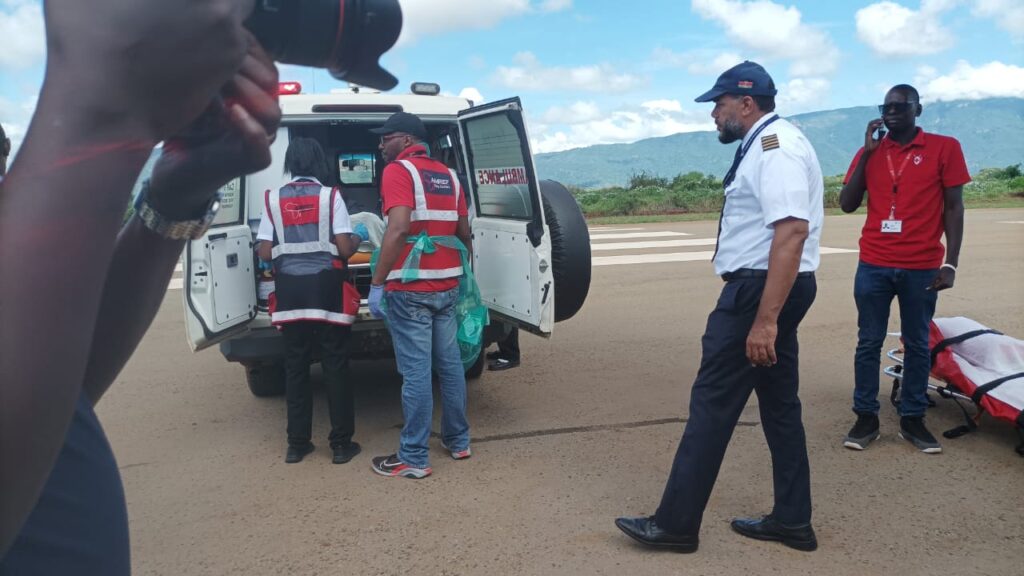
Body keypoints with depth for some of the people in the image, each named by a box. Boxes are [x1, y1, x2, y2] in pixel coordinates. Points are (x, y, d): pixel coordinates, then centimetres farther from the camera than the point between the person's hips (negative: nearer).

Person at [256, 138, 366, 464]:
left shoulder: (273, 200, 3)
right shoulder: (330, 196, -4)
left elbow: (265, 253, 0)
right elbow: (345, 249, -8)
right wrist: (359, 237, 12)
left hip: (290, 292, 3)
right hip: (327, 290, -2)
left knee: (295, 367, 10)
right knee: (335, 366, 4)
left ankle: (297, 444, 15)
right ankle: (341, 444, 8)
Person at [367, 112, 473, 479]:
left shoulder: (398, 171, -8)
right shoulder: (447, 175, 14)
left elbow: (398, 230, -21)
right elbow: (464, 233, 16)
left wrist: (377, 283, -17)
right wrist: (460, 271, 29)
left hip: (410, 288, -7)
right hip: (447, 286, 7)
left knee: (416, 372, -3)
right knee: (450, 364, 15)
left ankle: (414, 459, 4)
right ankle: (458, 441, 25)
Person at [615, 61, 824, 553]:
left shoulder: (775, 146, -16)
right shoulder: (767, 145, 18)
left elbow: (792, 232, -27)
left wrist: (764, 319, -31)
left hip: (761, 290, -11)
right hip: (765, 289, 11)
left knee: (713, 402, -5)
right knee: (779, 402, 14)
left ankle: (676, 523, 5)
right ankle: (792, 521, 24)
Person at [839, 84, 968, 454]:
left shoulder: (945, 147, 3)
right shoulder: (870, 151, 10)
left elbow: (954, 208, 1)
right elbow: (847, 204, 4)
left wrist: (950, 263, -6)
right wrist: (866, 154, -3)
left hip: (922, 268, -2)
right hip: (873, 266, 2)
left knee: (917, 344, 6)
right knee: (869, 343, 4)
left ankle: (912, 419, 16)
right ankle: (866, 417, 11)